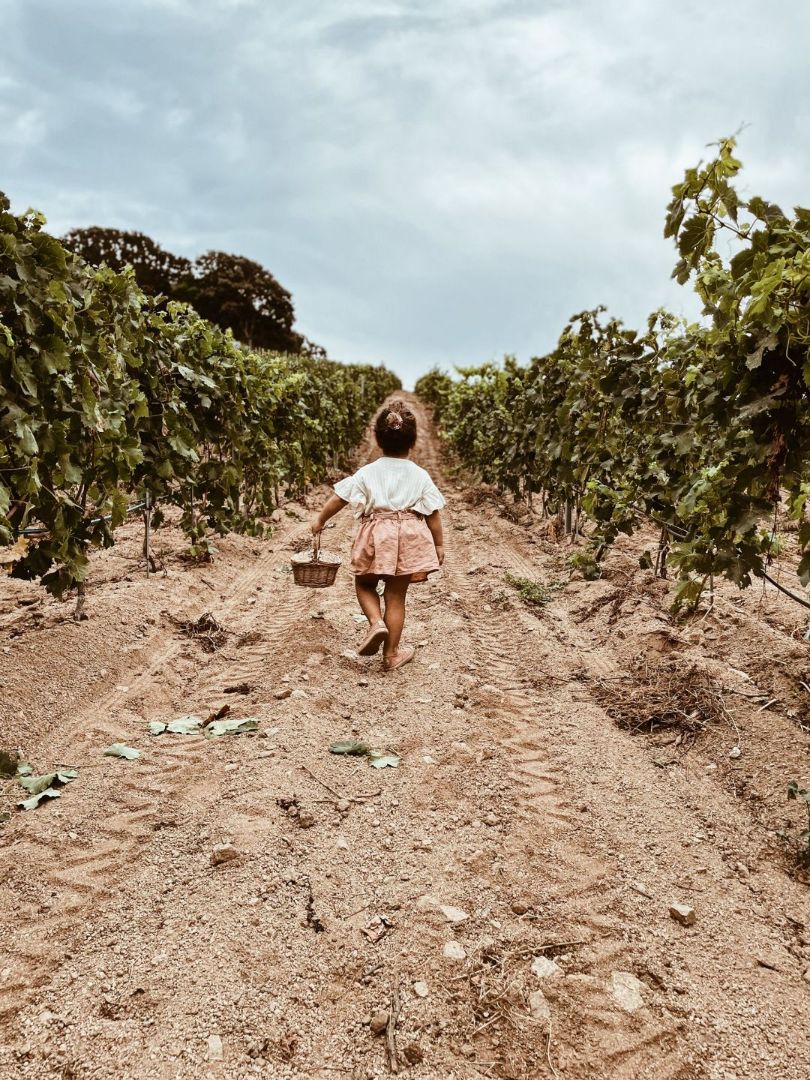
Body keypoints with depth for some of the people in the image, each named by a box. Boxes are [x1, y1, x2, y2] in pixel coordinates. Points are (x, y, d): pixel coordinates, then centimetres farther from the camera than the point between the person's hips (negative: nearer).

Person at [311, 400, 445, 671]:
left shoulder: (367, 472, -2)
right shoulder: (420, 476, -1)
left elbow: (339, 498, 2)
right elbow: (433, 514, 0)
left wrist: (320, 520, 17)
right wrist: (439, 545, 11)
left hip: (376, 535, 0)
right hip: (409, 538, 1)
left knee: (365, 584, 23)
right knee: (396, 597, 9)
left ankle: (376, 623, -5)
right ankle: (391, 654, 17)